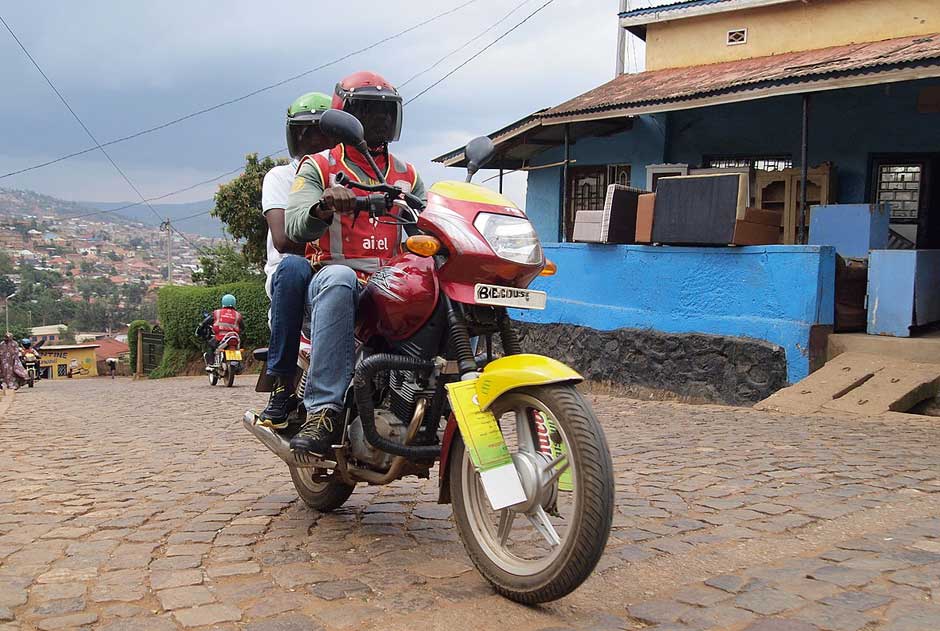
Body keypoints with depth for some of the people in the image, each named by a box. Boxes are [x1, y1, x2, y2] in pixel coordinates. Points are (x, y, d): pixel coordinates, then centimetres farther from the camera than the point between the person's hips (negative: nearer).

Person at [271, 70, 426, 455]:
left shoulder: (407, 176, 23)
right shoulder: (318, 168, 10)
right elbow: (295, 228, -9)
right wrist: (324, 208, -32)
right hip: (337, 276, -3)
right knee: (338, 279, -41)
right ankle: (323, 410, -44)